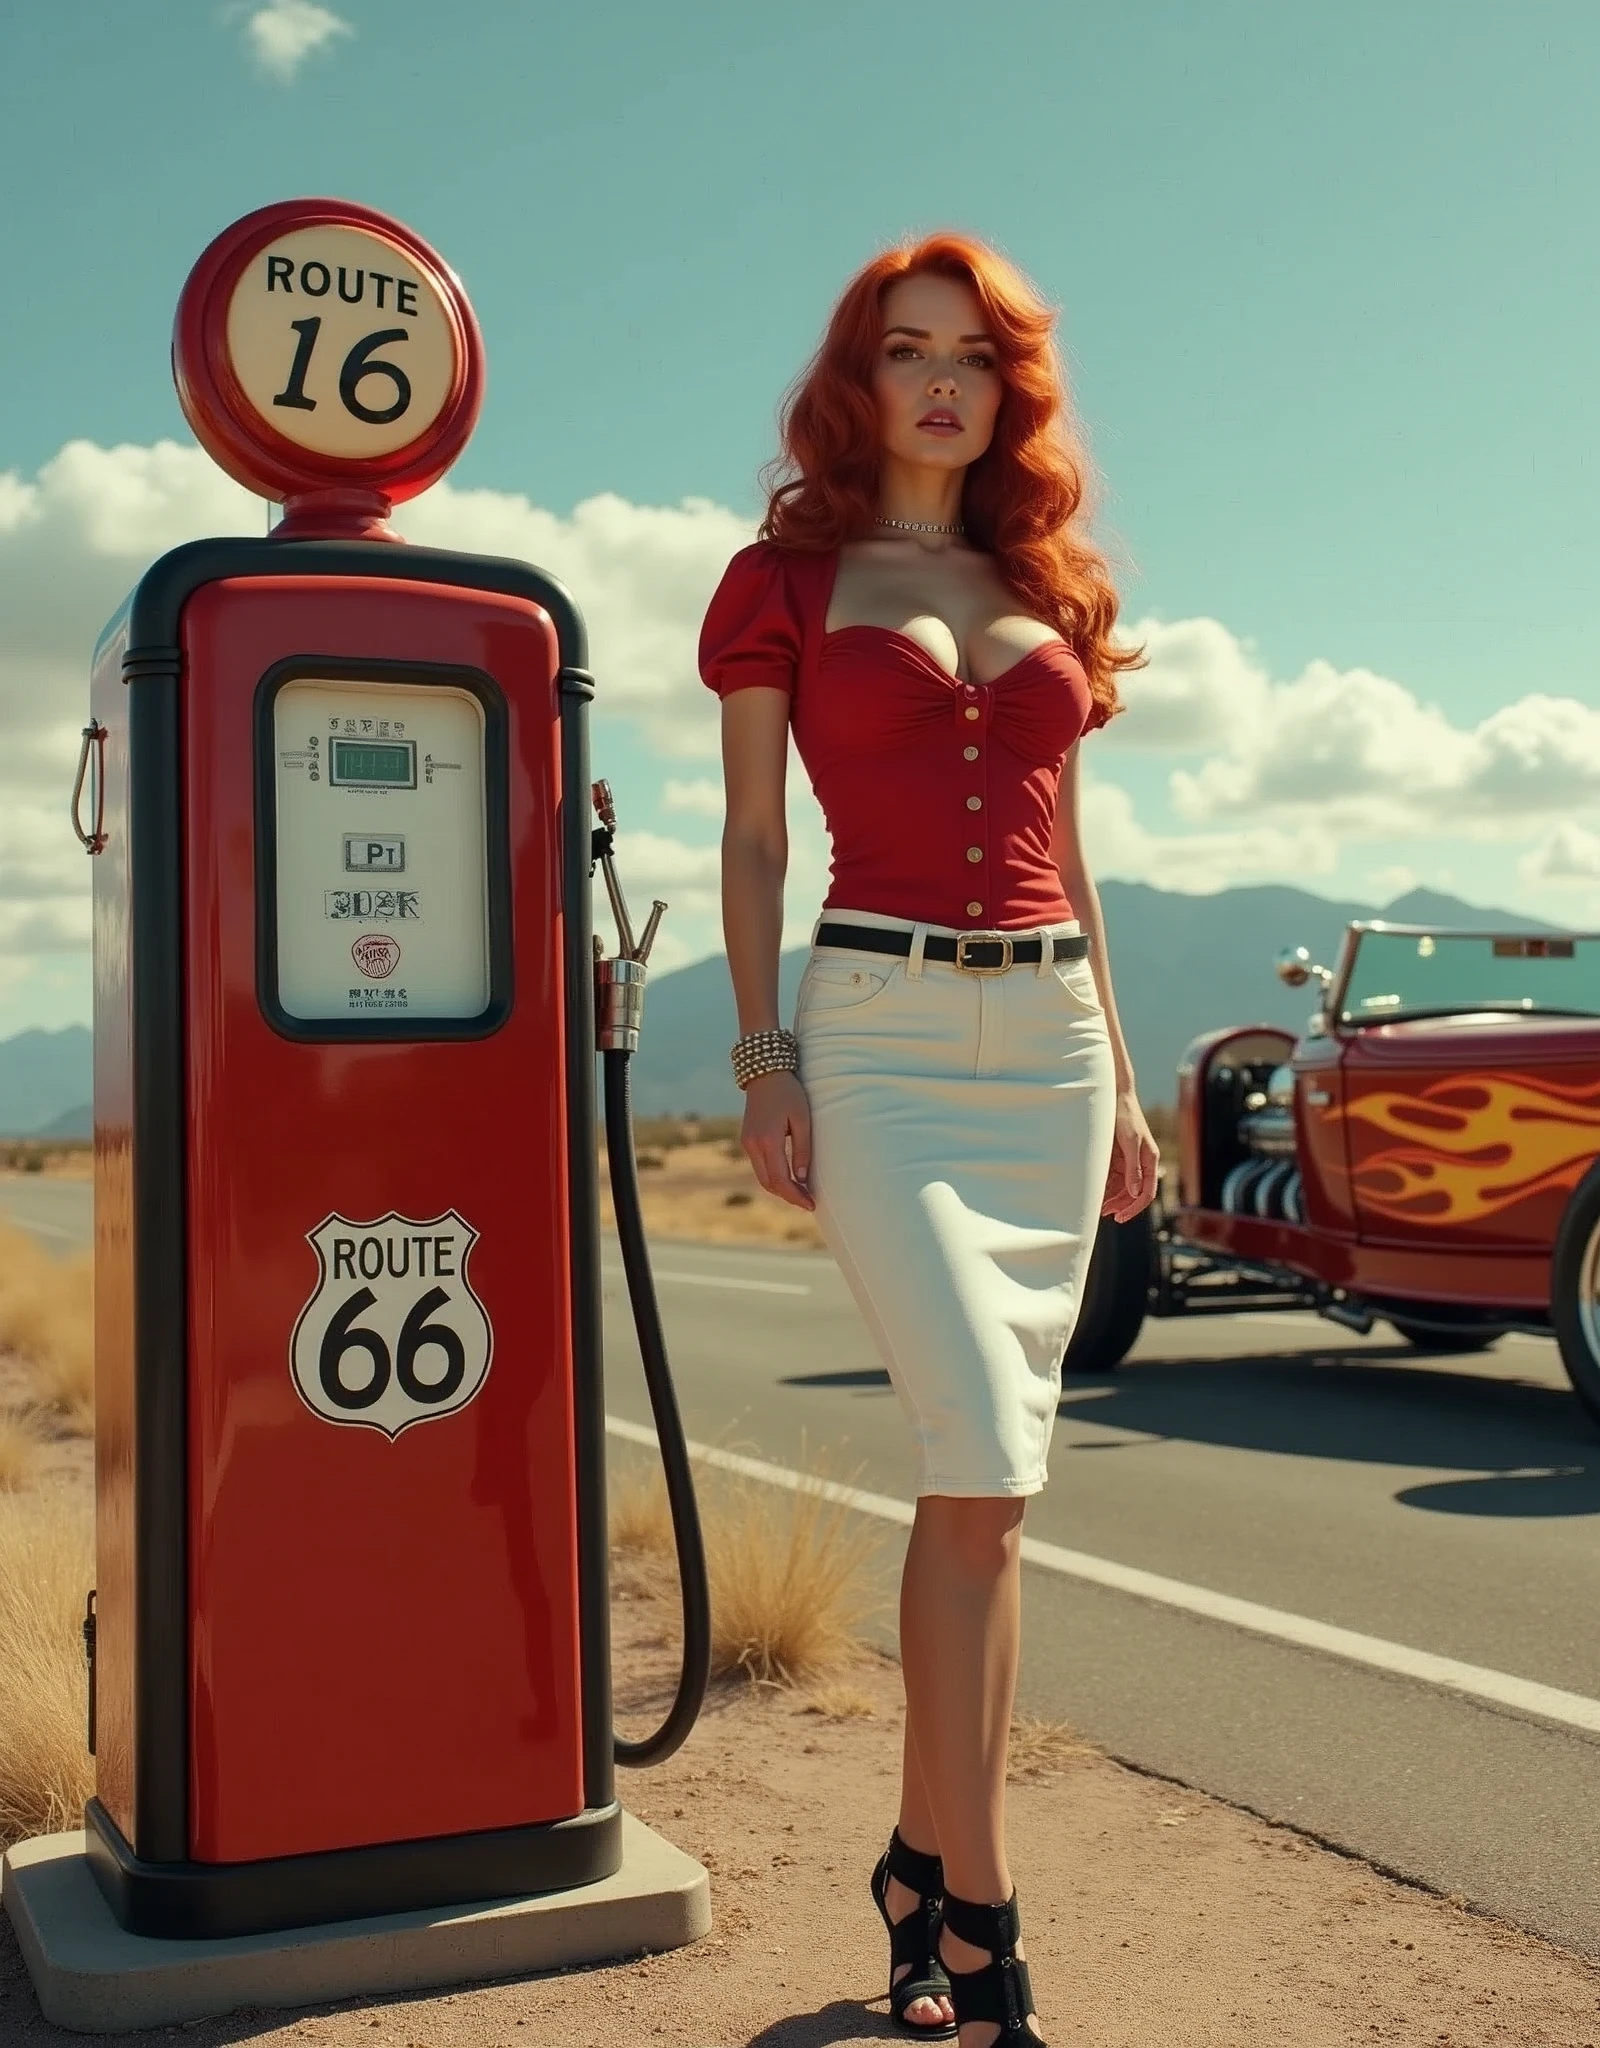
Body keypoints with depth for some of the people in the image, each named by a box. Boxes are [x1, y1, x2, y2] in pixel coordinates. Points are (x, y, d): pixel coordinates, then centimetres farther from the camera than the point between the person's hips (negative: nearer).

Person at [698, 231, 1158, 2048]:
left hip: (1052, 1033, 5)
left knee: (984, 1478, 5)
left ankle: (920, 1862, 20)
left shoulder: (1046, 591, 18)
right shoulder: (788, 577, 7)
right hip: (881, 1028, -4)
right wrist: (761, 1057, -7)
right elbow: (751, 841, 4)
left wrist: (1121, 1079, 15)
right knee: (985, 1466, -14)